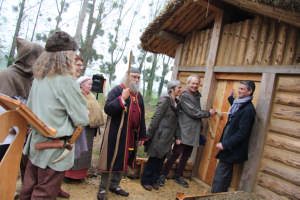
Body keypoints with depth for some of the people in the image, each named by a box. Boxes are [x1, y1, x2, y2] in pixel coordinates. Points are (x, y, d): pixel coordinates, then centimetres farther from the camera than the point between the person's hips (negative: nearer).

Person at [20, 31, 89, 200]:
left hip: (36, 143, 7)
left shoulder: (39, 77, 4)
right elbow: (82, 120, -15)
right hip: (54, 149, -7)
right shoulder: (66, 80, -18)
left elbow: (30, 109, 16)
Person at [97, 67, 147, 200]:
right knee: (111, 160, 3)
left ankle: (114, 185, 32)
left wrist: (142, 135, 12)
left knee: (123, 160, 15)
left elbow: (141, 116, 14)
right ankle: (102, 188, 18)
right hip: (116, 133, -6)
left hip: (132, 134, 6)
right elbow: (107, 109, -19)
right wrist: (122, 98, -27)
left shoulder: (138, 95, 12)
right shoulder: (117, 90, -8)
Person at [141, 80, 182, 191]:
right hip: (160, 135, -7)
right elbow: (155, 118, -17)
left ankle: (154, 180, 31)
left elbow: (175, 121, 12)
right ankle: (145, 180, 22)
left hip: (168, 137, 7)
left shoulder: (176, 102, 8)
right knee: (154, 159, 5)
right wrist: (148, 135, -16)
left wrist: (176, 136, 11)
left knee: (161, 160, 15)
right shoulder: (165, 100, -15)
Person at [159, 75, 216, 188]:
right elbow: (193, 113, -17)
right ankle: (163, 175, 12)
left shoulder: (197, 96, 14)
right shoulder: (185, 96, -13)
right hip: (184, 131, -8)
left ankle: (178, 176, 28)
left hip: (193, 132, 8)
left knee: (186, 156, 14)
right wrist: (208, 113, -7)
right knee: (176, 154, -2)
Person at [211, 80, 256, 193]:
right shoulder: (240, 104, 10)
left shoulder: (248, 109, -18)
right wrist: (231, 98, 25)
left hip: (231, 150, -9)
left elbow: (242, 132, -22)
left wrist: (225, 144, -22)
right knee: (224, 179, 20)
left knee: (219, 180, -3)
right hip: (229, 148, 9)